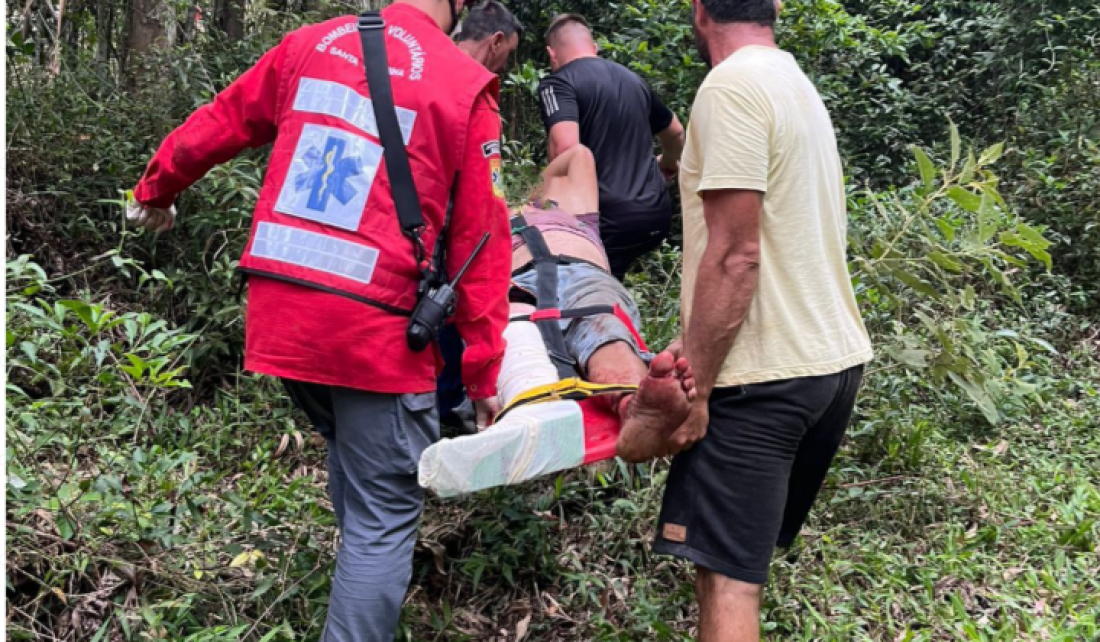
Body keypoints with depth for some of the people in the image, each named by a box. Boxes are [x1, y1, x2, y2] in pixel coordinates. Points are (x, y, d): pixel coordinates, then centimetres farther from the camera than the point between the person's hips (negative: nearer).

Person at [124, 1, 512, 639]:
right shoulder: (466, 85, -3)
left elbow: (217, 126, 22)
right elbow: (480, 243, -4)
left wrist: (156, 190, 40)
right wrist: (483, 373, 1)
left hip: (278, 317, 6)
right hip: (374, 328, -5)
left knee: (351, 453, 29)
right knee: (385, 516, 4)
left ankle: (368, 583, 42)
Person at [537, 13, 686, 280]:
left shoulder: (558, 83, -6)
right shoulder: (632, 79, 17)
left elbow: (565, 147, -24)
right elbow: (675, 132, 33)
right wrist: (668, 165, 55)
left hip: (610, 217, -7)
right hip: (656, 212, 7)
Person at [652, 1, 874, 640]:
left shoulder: (731, 86, -12)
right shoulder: (801, 86, 15)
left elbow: (735, 254, -19)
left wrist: (693, 389, -16)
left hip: (765, 375, -9)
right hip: (838, 357, 9)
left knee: (726, 579, -6)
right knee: (743, 563, 19)